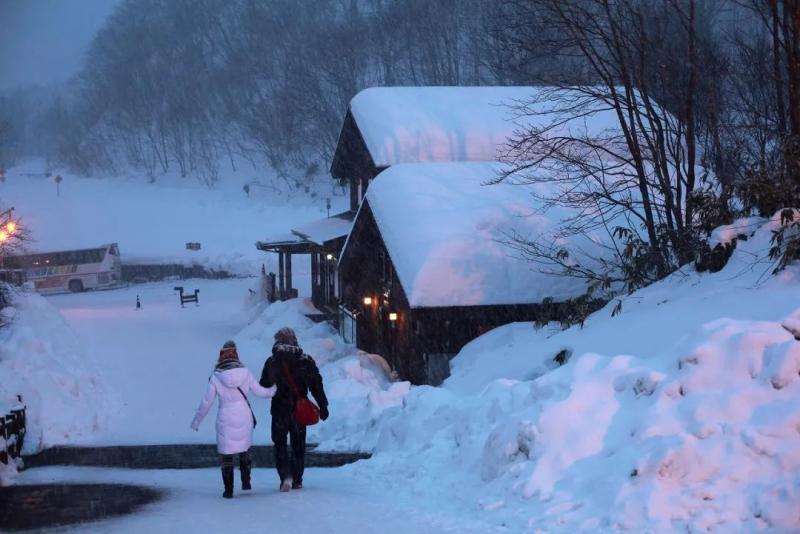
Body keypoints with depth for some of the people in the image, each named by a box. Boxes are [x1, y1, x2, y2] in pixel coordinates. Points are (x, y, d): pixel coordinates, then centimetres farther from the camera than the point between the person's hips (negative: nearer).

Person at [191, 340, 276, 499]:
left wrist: (197, 420, 9)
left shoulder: (215, 377, -9)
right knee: (245, 449, 23)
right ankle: (246, 481, 21)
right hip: (244, 417, 2)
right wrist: (274, 390, 24)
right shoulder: (245, 372, -6)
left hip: (225, 419, -2)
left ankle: (228, 490, 6)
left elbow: (206, 402, -4)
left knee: (227, 454, 7)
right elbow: (259, 391, 3)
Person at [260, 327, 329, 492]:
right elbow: (316, 385, -3)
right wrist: (323, 406, 2)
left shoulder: (271, 362, -5)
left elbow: (263, 387, 2)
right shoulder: (306, 360, -3)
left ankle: (286, 475, -11)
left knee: (280, 443, 9)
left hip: (279, 410, -1)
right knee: (298, 444, 14)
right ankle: (297, 480, 15)